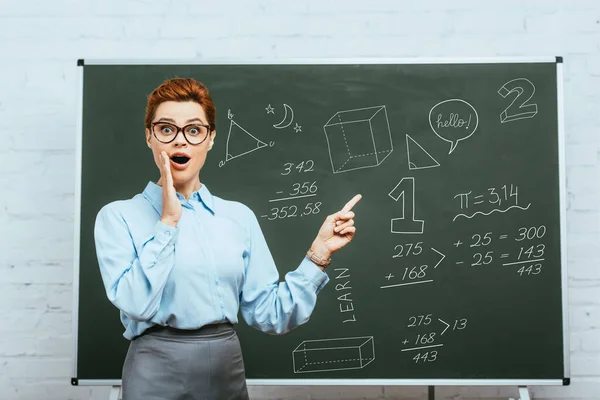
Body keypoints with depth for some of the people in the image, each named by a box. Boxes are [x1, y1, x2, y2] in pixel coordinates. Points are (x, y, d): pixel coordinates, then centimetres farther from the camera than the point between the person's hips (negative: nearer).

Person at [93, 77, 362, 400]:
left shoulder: (240, 216, 4)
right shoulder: (118, 216, -4)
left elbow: (269, 314, 1)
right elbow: (136, 304, -19)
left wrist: (319, 252, -5)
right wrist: (168, 222, -16)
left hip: (227, 368, 4)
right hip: (157, 372, -3)